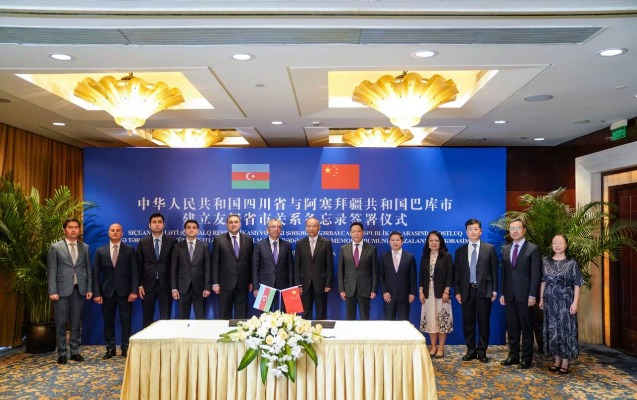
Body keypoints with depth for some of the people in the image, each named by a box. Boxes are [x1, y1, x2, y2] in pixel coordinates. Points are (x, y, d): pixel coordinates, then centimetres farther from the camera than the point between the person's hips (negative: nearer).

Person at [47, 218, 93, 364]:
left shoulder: (85, 247, 10)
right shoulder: (55, 247, 2)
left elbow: (88, 269, 10)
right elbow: (51, 271, -2)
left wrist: (89, 289, 4)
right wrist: (52, 291, -9)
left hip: (79, 290, 2)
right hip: (62, 290, -2)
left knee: (76, 323, 8)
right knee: (61, 324, 3)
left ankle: (75, 351, 16)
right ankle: (62, 353, 12)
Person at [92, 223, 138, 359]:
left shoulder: (130, 250, 2)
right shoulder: (100, 251, 6)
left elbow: (134, 272, -1)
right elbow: (96, 274, 4)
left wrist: (133, 291, -9)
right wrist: (97, 293, -3)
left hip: (124, 291, -1)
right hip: (107, 292, 2)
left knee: (126, 321, 2)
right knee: (108, 321, 7)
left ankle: (126, 348, 11)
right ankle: (110, 348, 17)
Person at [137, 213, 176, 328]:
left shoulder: (172, 241, 1)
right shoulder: (142, 242, 4)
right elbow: (139, 265, 4)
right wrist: (139, 285, -2)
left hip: (165, 285, -1)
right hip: (148, 285, 1)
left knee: (166, 319, 3)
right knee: (147, 319, 8)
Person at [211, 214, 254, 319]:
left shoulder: (248, 239, 6)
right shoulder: (219, 240, 0)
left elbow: (251, 262, 8)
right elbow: (215, 263, -1)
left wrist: (251, 281, 5)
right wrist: (215, 283, -6)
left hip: (243, 283, 2)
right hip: (225, 283, -1)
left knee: (242, 315, 7)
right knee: (224, 315, 7)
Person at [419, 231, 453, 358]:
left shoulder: (446, 256, -3)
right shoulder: (424, 257, 8)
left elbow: (449, 275, -7)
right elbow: (422, 276, 8)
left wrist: (446, 292, -13)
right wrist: (421, 291, 2)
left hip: (441, 292, -3)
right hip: (428, 293, 3)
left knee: (442, 319, 1)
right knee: (430, 319, 6)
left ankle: (441, 347, 10)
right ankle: (433, 346, 16)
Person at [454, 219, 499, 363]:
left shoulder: (489, 248, 3)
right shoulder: (460, 251, 9)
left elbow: (494, 270, 1)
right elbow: (456, 273, 8)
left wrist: (494, 290, -4)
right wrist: (457, 291, 1)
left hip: (484, 290, -2)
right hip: (466, 291, 2)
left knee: (484, 322, 3)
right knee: (468, 323, 6)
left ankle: (482, 351, 14)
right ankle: (471, 351, 17)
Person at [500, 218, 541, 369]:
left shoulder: (533, 249, -4)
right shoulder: (505, 249, 13)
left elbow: (535, 274, -8)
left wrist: (532, 295, -12)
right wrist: (502, 293, 9)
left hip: (524, 295, -5)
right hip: (509, 295, 5)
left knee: (526, 328, 3)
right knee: (511, 327, 10)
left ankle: (526, 358, 11)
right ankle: (513, 355, 20)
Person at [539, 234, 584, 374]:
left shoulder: (572, 263, -3)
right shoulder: (545, 262, 6)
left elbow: (577, 285, -4)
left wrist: (575, 302, -11)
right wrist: (541, 298, 7)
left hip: (566, 301, -3)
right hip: (550, 301, 3)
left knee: (566, 329, 0)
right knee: (552, 330, 8)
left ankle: (565, 361, 10)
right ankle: (557, 360, 19)